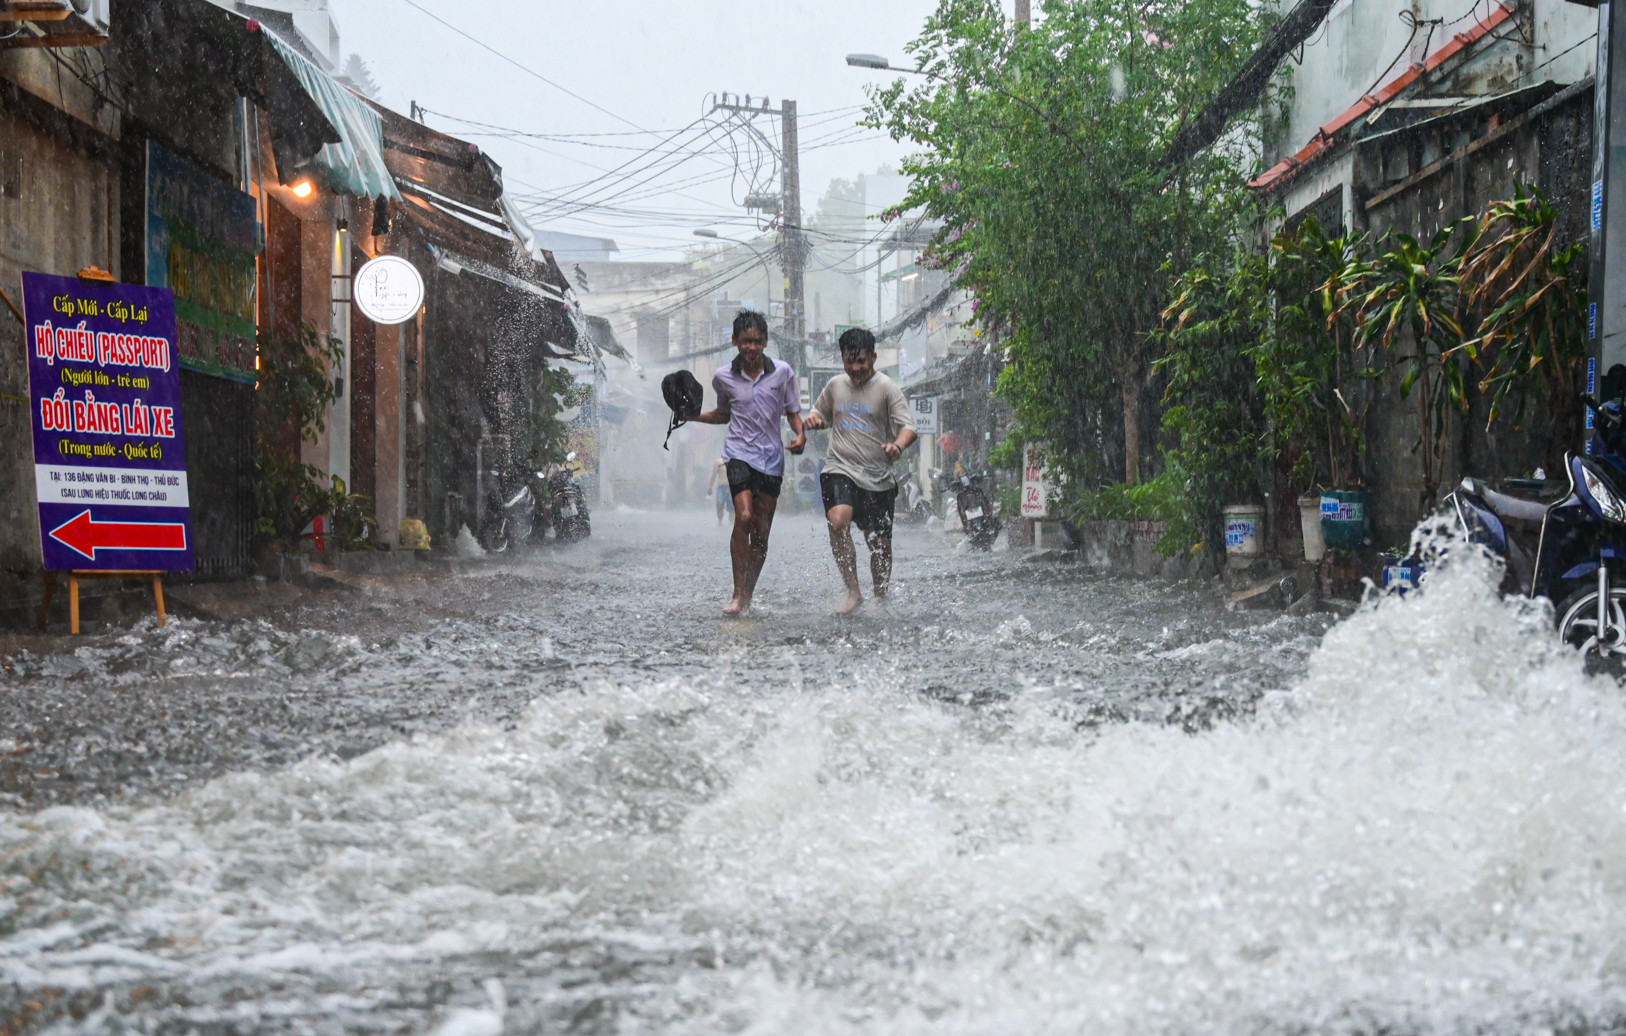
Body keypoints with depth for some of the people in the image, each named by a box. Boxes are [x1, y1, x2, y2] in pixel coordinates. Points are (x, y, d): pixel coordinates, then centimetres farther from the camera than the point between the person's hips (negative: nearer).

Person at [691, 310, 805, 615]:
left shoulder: (782, 372, 0)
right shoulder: (723, 377, 3)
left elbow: (793, 412, 9)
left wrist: (801, 435, -11)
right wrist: (692, 416, 5)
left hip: (771, 457, 1)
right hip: (739, 452, -1)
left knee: (761, 532, 4)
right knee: (744, 517, -21)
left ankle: (748, 595, 18)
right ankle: (738, 594, -17)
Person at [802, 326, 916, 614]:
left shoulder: (887, 388, -2)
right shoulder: (835, 385, 10)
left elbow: (908, 426, -9)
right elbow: (820, 413, 27)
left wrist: (898, 445, -31)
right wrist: (813, 420, 1)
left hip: (878, 477, -1)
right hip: (840, 470, 1)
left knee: (880, 544, 6)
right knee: (838, 520, -27)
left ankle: (881, 599, 28)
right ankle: (853, 592, -20)